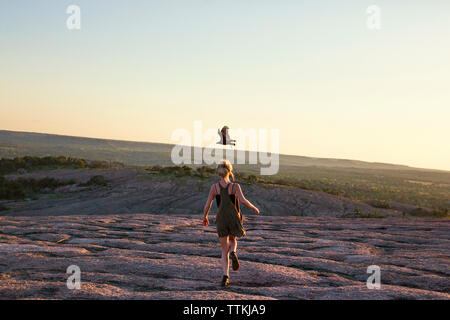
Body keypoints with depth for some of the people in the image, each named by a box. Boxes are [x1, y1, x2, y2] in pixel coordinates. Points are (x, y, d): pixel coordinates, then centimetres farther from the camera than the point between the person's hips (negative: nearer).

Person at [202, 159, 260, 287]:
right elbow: (243, 201, -19)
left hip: (221, 221, 1)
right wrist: (254, 208, -2)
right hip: (234, 219, 0)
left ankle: (225, 276, -6)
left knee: (224, 251, 11)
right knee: (233, 240, 30)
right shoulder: (235, 186, -6)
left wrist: (205, 217, 16)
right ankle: (233, 253, -4)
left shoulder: (214, 187, -2)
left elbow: (207, 205, -2)